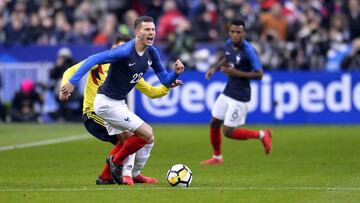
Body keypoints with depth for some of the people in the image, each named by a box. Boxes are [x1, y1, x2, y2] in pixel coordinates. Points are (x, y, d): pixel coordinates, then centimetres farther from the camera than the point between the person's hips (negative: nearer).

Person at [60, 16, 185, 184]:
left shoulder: (151, 53, 0)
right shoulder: (125, 51, -25)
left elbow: (165, 81, 6)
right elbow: (93, 60, -31)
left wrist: (175, 73, -16)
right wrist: (72, 82, -39)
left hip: (117, 104, 10)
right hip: (107, 103, -10)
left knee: (125, 139, 27)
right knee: (147, 135, -10)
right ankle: (116, 161, 10)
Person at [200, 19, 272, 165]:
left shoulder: (248, 51, -21)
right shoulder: (228, 44, 1)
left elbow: (259, 75, -20)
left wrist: (235, 72, -24)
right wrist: (214, 68, 6)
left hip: (240, 96, -8)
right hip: (227, 92, 8)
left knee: (228, 132, -6)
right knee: (214, 124, 10)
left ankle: (261, 135, 12)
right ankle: (217, 157, 29)